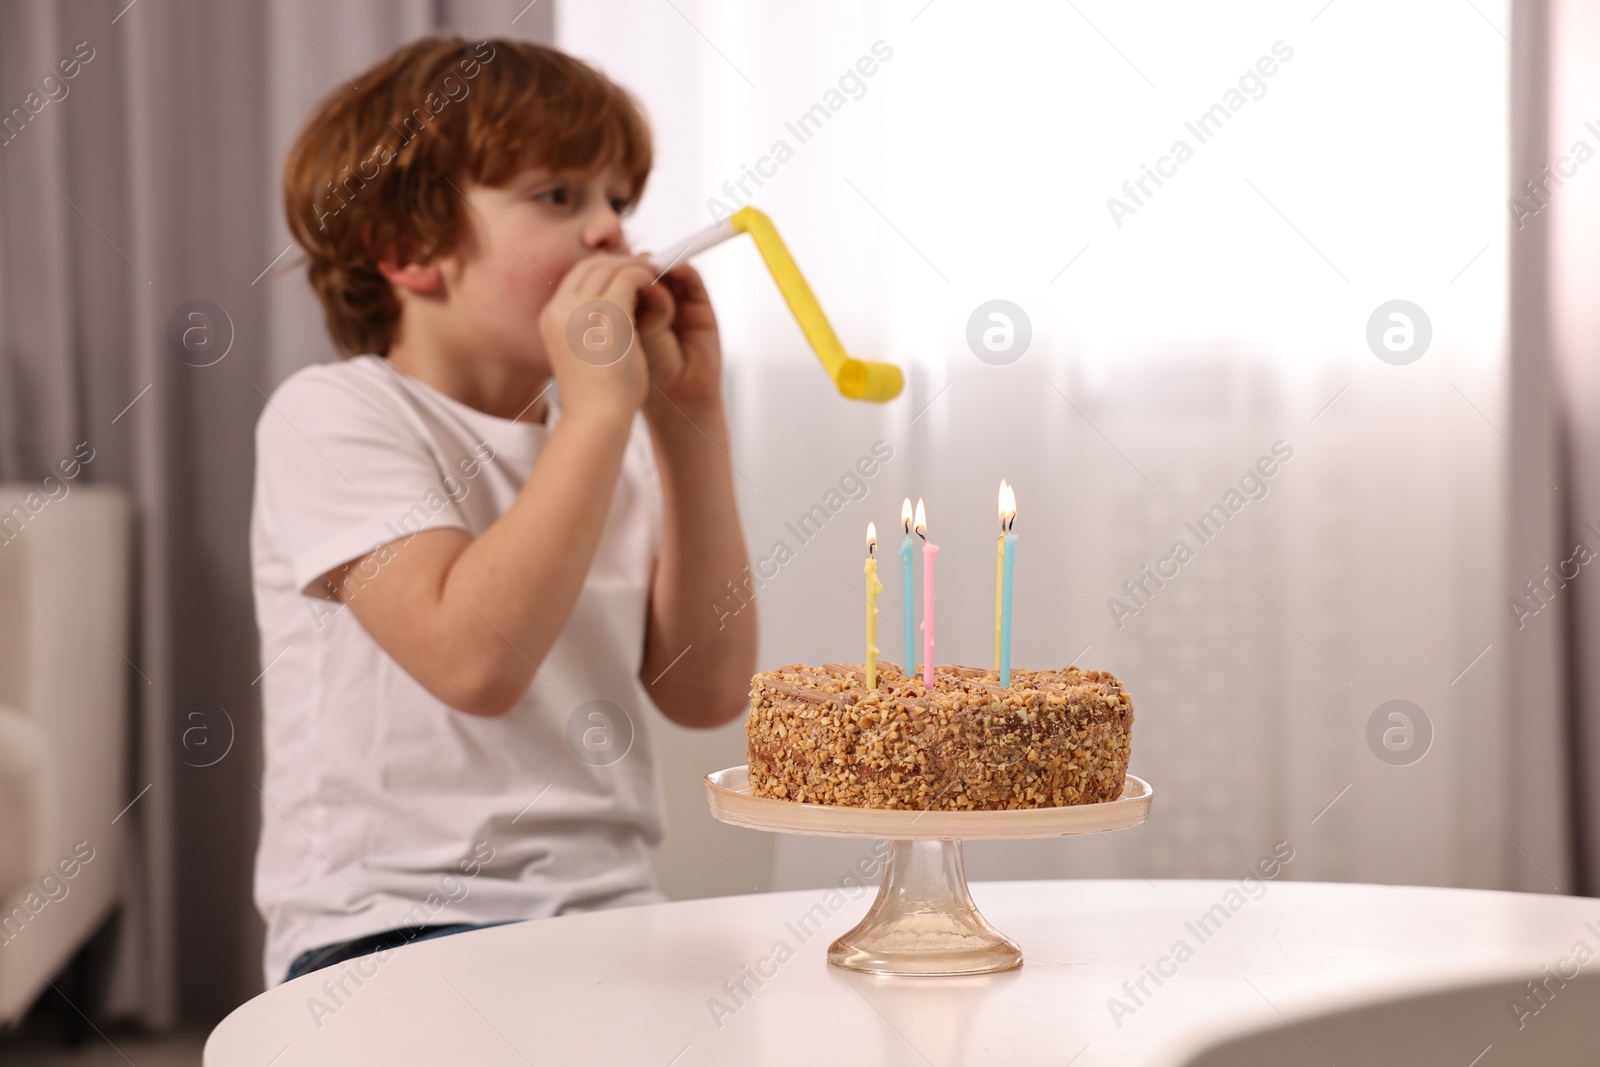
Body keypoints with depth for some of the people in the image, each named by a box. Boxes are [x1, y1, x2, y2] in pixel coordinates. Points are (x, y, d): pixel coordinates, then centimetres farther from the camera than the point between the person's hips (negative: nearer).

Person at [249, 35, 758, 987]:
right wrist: (600, 404, -18)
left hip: (611, 914, 7)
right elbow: (475, 658, -21)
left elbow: (707, 689, 6)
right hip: (397, 931, -7)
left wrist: (689, 417, 3)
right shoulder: (335, 416, -5)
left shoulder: (592, 431, 17)